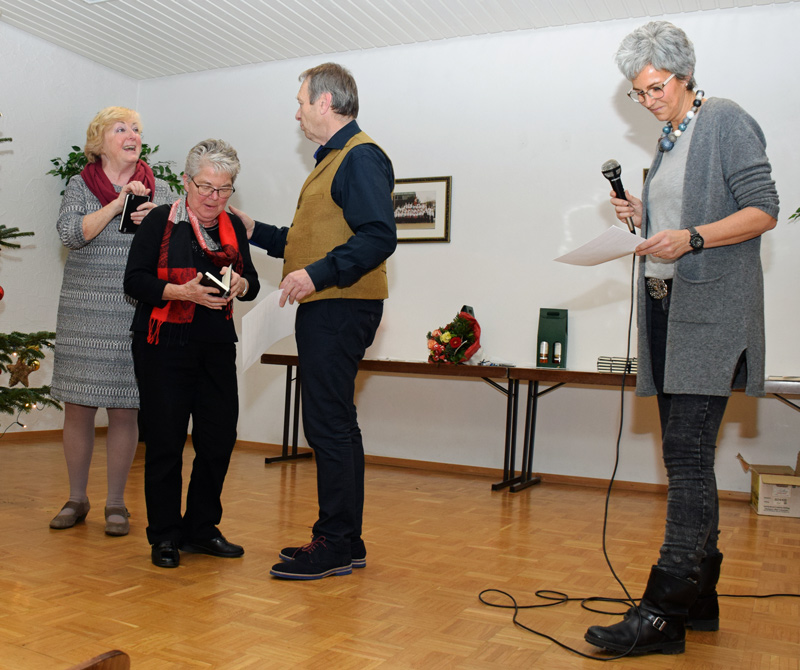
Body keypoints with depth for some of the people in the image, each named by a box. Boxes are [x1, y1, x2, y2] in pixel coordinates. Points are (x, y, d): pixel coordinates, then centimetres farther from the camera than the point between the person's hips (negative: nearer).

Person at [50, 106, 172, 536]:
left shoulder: (159, 190, 10)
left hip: (137, 311, 0)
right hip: (84, 309, 0)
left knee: (124, 408, 0)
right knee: (77, 406, 3)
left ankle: (116, 502, 13)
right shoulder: (80, 186, 8)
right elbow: (71, 234, -8)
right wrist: (118, 203, -13)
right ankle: (77, 499, 20)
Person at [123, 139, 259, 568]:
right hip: (164, 345, -4)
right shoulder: (160, 221, 0)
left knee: (219, 439, 3)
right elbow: (134, 281, -6)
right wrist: (184, 292, -20)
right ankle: (164, 536, 15)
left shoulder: (233, 227, 13)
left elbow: (252, 283, 14)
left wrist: (239, 284, -10)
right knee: (165, 441, -1)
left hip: (217, 347, 4)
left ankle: (201, 529, 21)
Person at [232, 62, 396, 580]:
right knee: (334, 424, 12)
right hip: (325, 310, 11)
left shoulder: (361, 157, -8)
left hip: (339, 309, -11)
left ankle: (334, 546, 2)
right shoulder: (335, 159, 24)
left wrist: (318, 274, -25)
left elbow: (379, 236, -21)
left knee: (329, 425, -8)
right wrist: (256, 231, 25)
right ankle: (346, 542, 22)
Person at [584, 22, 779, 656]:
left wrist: (690, 238, -21)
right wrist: (642, 217, 8)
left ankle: (663, 612, -11)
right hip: (665, 306, 9)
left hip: (710, 311, -8)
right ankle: (699, 599, 18)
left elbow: (763, 211, -9)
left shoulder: (726, 122, -1)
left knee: (688, 456, -13)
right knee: (684, 456, 9)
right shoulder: (668, 142, 22)